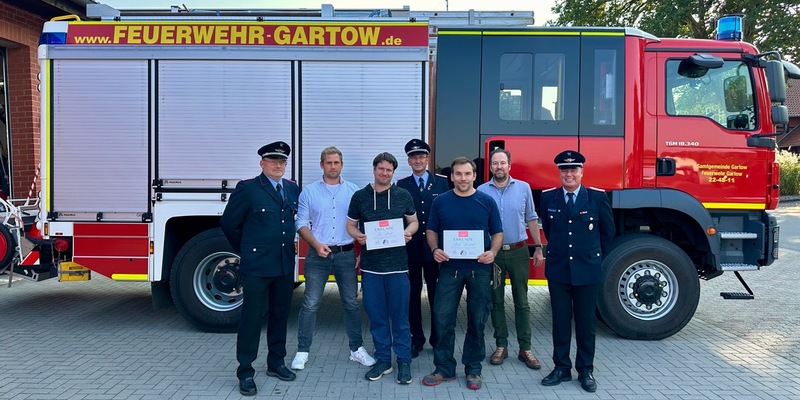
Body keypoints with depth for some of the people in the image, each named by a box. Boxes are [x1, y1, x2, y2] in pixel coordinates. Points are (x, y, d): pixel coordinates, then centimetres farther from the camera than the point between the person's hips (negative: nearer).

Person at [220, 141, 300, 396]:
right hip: (257, 266, -5)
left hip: (285, 265, 6)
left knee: (280, 315, 14)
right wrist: (246, 250, 6)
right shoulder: (247, 188, -8)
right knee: (252, 318, 0)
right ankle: (245, 372, 9)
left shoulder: (292, 189, 8)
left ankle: (276, 363, 29)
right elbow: (228, 223, -2)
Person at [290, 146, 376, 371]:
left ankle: (357, 349, 20)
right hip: (318, 255, -1)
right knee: (310, 303, 1)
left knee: (351, 303, 8)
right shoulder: (309, 192, 3)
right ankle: (302, 352, 11)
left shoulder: (353, 191, 5)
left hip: (346, 254, 1)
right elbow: (301, 223, 1)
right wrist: (316, 244, -13)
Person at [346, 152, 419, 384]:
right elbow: (350, 224, 11)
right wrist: (357, 235, -11)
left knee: (400, 316, 3)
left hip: (397, 264, -1)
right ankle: (383, 360, 22)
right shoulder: (360, 196, 5)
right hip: (370, 265, 1)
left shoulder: (403, 196, 4)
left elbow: (414, 221, 12)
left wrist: (408, 232, -10)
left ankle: (404, 361, 15)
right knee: (376, 316, 8)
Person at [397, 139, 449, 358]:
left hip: (435, 247, 0)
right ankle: (416, 339, 21)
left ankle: (438, 338, 21)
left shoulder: (442, 182, 3)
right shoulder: (401, 185, 4)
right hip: (410, 248, 1)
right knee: (413, 294, 8)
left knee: (436, 294, 8)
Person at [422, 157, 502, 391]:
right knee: (443, 318, 0)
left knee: (477, 320, 7)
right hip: (450, 267, 0)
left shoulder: (487, 202, 1)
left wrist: (493, 252, -13)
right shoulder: (441, 201, 3)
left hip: (479, 269, 0)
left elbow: (497, 233, 5)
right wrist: (435, 250, -11)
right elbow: (431, 231, 8)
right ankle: (444, 368, 14)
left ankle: (473, 369, 21)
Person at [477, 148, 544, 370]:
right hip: (492, 252, 0)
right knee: (496, 301, 8)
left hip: (518, 251, 0)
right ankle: (501, 346, 19)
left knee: (521, 301, 6)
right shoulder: (482, 191, -1)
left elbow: (531, 219, 6)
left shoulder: (523, 188, 1)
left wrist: (538, 248, 3)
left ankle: (525, 349, 14)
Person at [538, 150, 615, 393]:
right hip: (557, 270, 1)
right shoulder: (548, 198, 1)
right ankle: (561, 368, 20)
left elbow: (608, 231, 8)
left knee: (586, 322, 8)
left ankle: (586, 371, 20)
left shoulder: (598, 197, -4)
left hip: (587, 270, -1)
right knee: (560, 321, 8)